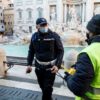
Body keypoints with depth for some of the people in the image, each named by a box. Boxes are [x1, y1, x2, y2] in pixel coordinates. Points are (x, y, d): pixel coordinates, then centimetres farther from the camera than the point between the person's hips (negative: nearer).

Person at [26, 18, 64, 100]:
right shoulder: (34, 36, 2)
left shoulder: (54, 36, -10)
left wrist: (57, 65, -18)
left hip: (50, 67, -4)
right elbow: (31, 51, 10)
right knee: (42, 87, 18)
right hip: (39, 67, 4)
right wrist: (29, 64, 3)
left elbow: (61, 51, -8)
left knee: (48, 88, -1)